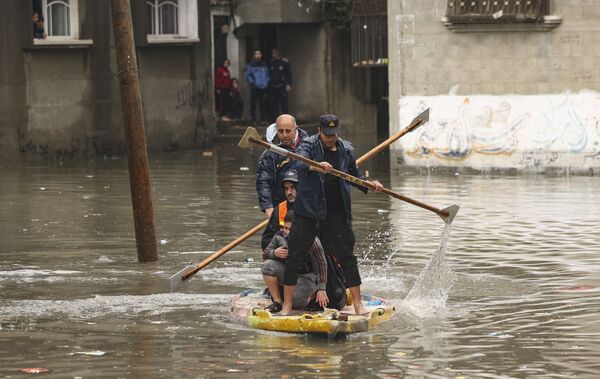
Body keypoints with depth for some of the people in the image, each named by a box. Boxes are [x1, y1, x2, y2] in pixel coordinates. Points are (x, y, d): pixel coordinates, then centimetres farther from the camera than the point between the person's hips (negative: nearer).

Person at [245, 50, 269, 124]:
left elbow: (267, 75, 17)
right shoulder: (251, 65, 1)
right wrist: (252, 82, -13)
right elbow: (248, 76, 0)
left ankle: (263, 120, 8)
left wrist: (267, 82, 2)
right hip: (254, 88, -3)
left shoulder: (264, 65, 11)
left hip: (263, 88, 3)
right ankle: (253, 120, 1)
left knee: (263, 104, 3)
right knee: (253, 104, -3)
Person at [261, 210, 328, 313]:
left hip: (305, 276, -5)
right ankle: (277, 302, -10)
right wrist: (274, 253, -25)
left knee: (294, 302, -27)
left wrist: (321, 289, -18)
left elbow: (321, 264, -16)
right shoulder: (280, 236, -9)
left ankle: (313, 294, 8)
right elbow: (265, 255, 0)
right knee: (267, 266, -22)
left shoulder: (312, 241, -22)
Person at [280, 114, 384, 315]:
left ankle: (358, 304, 7)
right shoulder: (309, 147, -5)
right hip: (308, 210, -3)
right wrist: (316, 166, -46)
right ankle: (287, 304, 8)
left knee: (347, 257, 2)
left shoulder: (346, 150, 8)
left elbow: (354, 175, 22)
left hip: (337, 213, 3)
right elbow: (299, 164, -27)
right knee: (296, 257, -1)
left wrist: (369, 183, 3)